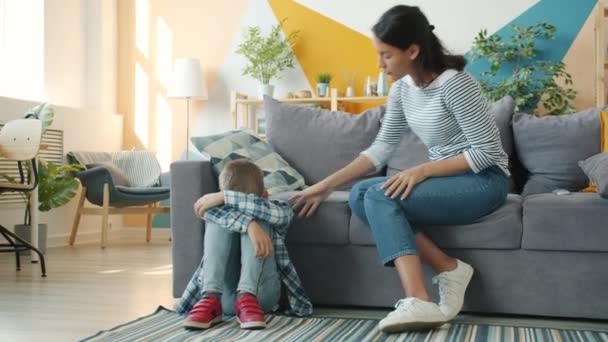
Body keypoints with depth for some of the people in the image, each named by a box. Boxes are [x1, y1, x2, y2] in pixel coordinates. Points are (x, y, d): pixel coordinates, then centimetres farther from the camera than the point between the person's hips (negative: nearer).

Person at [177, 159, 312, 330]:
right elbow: (218, 213, -22)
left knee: (257, 217, -21)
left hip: (258, 293, -1)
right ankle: (211, 299, -34)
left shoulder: (280, 211, 1)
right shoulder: (216, 204, 3)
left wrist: (223, 197, -24)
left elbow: (277, 213, -25)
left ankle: (247, 298, -33)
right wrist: (250, 225, -40)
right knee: (219, 218, -19)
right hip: (223, 295, 1)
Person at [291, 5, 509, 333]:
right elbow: (381, 148, 6)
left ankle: (420, 302, -29)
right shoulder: (402, 88, 4)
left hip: (484, 181, -8)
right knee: (360, 195, -13)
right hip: (446, 181, 8)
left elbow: (487, 151, -19)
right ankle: (449, 269, -13)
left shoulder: (454, 83, -20)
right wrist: (327, 184, 0)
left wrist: (423, 170, -23)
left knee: (380, 197, -25)